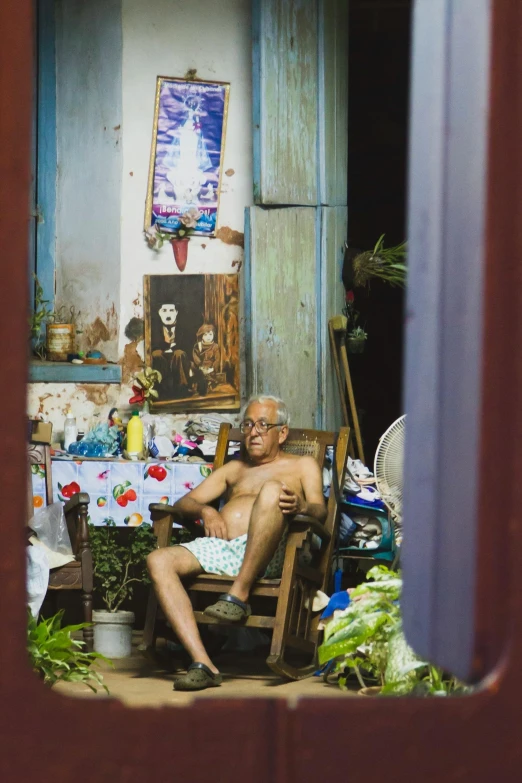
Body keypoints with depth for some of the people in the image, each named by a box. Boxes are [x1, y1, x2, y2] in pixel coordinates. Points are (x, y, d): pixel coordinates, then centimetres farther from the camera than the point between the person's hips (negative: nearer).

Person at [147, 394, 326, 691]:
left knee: (272, 489, -33)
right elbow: (183, 504, 26)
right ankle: (202, 664, -36)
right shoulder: (234, 469, 35)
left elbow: (320, 511, 5)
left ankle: (239, 596, -34)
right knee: (159, 561, -26)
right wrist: (205, 511, 2)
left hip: (265, 555, -4)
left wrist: (300, 505, -20)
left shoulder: (302, 466, 23)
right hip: (219, 549, 4)